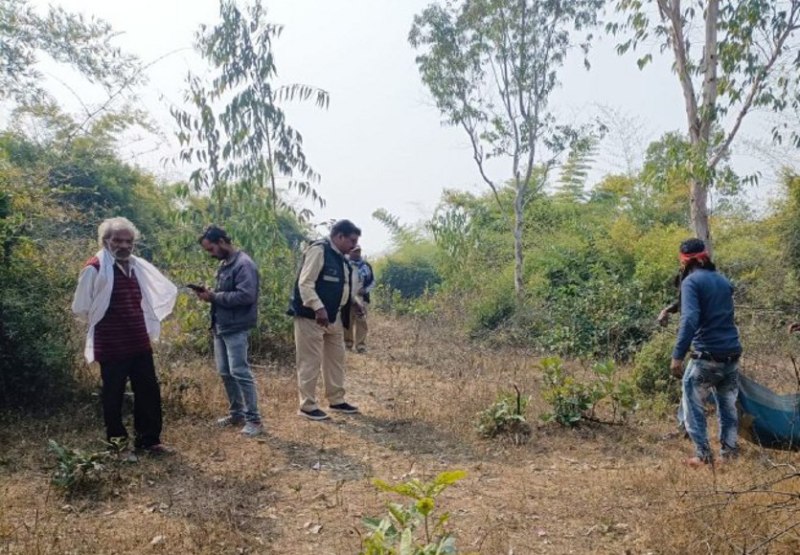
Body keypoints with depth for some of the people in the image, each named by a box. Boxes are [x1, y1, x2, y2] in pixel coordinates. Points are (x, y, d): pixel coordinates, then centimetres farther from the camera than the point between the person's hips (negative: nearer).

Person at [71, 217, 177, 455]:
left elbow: (167, 290, 19)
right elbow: (80, 308, -8)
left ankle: (149, 440, 19)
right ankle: (116, 441, 26)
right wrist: (103, 322, 7)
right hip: (111, 346, -6)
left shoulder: (139, 266, 6)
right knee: (114, 395, 9)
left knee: (149, 392, 7)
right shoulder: (95, 268, -12)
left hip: (140, 343, 6)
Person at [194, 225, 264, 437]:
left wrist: (214, 297, -18)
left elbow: (246, 296, -24)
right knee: (225, 373, 13)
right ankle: (236, 413, 26)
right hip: (220, 327, 9)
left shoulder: (243, 264, -14)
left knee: (240, 373, -7)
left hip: (236, 328, -9)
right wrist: (210, 294, 2)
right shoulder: (224, 264, 15)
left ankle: (254, 419, 2)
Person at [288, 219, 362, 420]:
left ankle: (336, 401, 27)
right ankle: (308, 406, 8)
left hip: (334, 318, 10)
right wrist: (318, 308, -29)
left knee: (336, 359, 16)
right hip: (312, 317, -10)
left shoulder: (341, 257, 14)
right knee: (310, 362, -2)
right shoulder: (318, 250, -15)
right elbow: (305, 283, -22)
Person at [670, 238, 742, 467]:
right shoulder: (723, 280, 13)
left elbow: (690, 319, -24)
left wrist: (678, 355, -27)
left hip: (707, 356, -7)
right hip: (732, 354, 7)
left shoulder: (691, 281, -10)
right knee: (728, 406, 18)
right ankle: (729, 452, 24)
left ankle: (703, 455, 5)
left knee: (693, 406, 6)